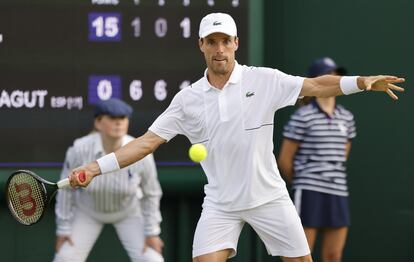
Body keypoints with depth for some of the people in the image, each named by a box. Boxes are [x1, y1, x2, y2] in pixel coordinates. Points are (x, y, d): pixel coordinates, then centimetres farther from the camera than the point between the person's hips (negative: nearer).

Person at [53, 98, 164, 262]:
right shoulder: (79, 150, -31)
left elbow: (150, 192, -11)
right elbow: (67, 188, -13)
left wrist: (151, 232, -8)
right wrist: (63, 228, -9)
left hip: (129, 212, 0)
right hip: (88, 210, 0)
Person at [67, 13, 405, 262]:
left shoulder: (264, 80, -4)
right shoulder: (187, 99, -1)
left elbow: (315, 86, -6)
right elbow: (148, 141, -1)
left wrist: (361, 81, -20)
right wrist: (96, 167, -10)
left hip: (269, 198, 0)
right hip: (220, 204, 1)